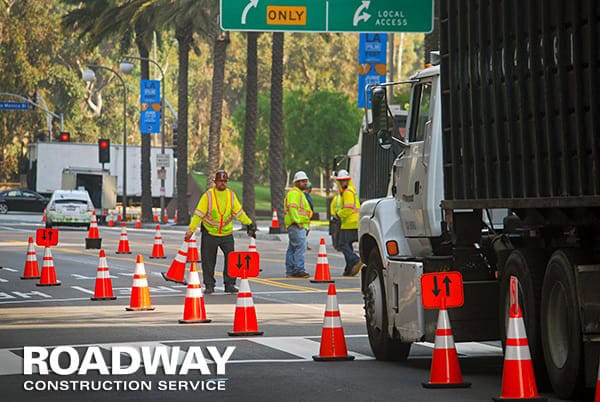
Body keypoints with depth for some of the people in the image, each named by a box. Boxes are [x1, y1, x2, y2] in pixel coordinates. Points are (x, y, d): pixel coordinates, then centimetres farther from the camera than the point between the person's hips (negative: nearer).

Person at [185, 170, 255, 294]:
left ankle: (229, 284, 4)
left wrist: (249, 223, 6)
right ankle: (209, 285, 12)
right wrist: (191, 229, -15)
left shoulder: (231, 195, 2)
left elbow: (239, 212, 11)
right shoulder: (208, 195, -8)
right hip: (209, 233, -2)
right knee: (208, 261, 2)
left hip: (227, 233, 2)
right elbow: (198, 214, -9)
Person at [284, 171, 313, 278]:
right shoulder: (294, 193, -9)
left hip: (300, 225, 11)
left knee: (292, 248, 11)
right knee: (301, 246, -16)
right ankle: (298, 269, -20)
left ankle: (290, 271, 14)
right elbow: (292, 208, -20)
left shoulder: (300, 193, 25)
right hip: (296, 225, -11)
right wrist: (298, 222, -23)